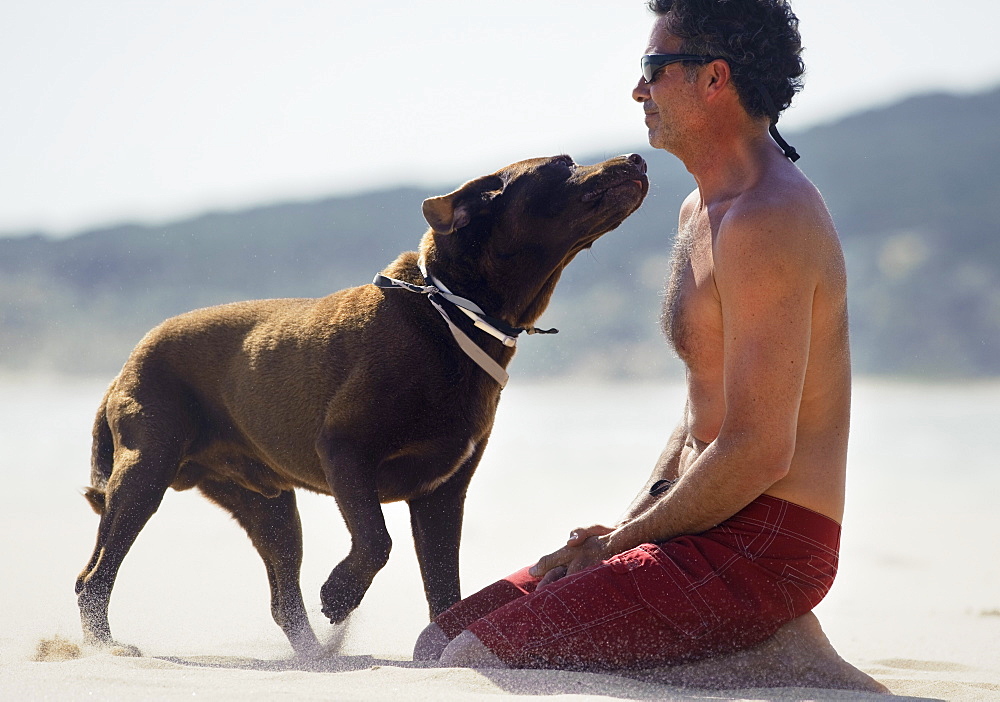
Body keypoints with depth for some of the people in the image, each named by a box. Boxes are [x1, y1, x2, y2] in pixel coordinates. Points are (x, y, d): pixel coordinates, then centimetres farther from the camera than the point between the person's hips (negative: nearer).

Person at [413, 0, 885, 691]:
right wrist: (626, 528, 9)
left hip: (762, 546, -10)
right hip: (714, 529, 10)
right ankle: (744, 660, 2)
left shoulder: (766, 222, -18)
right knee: (441, 643, 7)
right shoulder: (702, 211, 17)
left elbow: (758, 450, -22)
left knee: (470, 666, -18)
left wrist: (625, 539, -10)